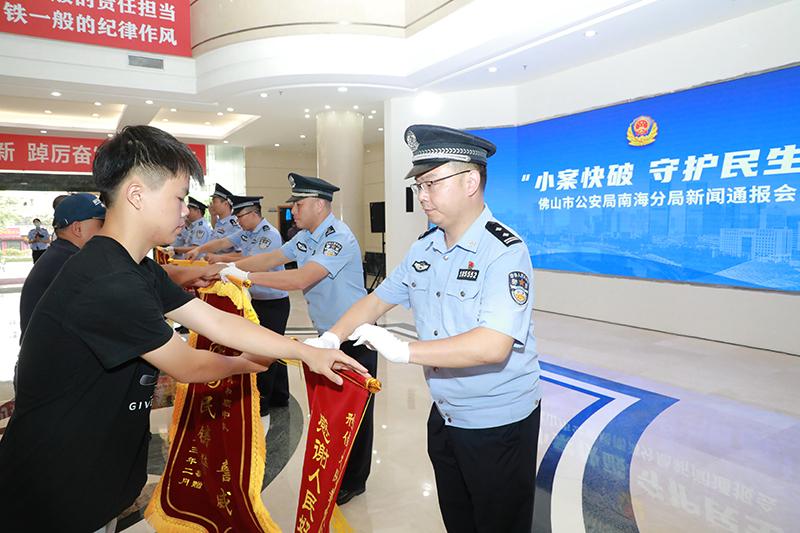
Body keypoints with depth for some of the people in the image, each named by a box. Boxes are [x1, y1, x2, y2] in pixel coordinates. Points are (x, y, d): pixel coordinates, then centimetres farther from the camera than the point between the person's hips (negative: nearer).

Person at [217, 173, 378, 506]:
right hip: (328, 337, 9)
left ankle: (353, 481, 22)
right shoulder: (305, 237, 7)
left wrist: (246, 276, -29)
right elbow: (272, 259, 8)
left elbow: (301, 279, -31)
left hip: (355, 338, -9)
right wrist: (232, 267, -5)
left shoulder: (339, 238, -23)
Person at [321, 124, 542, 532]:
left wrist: (405, 351, -35)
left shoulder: (505, 251, -23)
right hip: (444, 415, 7)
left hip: (499, 426, -6)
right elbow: (377, 300, 7)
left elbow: (492, 346, -33)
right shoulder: (424, 248, 1)